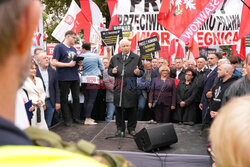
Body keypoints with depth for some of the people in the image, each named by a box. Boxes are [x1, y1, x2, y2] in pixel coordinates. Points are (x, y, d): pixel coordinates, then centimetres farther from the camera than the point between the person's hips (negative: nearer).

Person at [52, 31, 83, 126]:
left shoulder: (74, 49, 18)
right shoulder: (59, 47, -4)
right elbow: (54, 63, -11)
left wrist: (79, 63, 1)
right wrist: (69, 64, -17)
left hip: (75, 77, 7)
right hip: (64, 78, -7)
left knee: (76, 98, 10)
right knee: (64, 99, 2)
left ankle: (76, 117, 21)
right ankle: (67, 119, 10)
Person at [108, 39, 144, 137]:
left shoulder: (136, 58, 8)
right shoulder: (114, 58, 14)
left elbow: (142, 71, 10)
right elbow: (109, 70, 18)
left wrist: (138, 72, -13)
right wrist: (112, 71, -5)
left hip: (131, 88, -1)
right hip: (118, 87, 2)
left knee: (131, 109, 4)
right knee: (119, 108, 5)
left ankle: (131, 128, 20)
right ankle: (120, 128, 18)